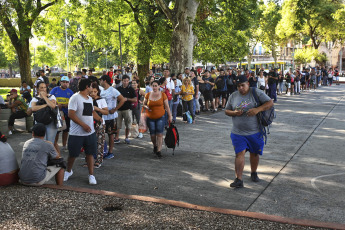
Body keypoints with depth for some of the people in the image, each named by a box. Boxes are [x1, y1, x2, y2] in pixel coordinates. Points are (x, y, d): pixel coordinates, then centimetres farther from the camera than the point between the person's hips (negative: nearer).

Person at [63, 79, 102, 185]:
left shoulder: (90, 98, 13)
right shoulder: (75, 98, -13)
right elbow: (71, 114, -20)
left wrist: (101, 120, 15)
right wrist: (83, 125, -23)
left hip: (90, 132, 6)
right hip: (77, 133, -6)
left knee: (90, 153, 7)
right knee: (73, 154, 8)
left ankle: (91, 175, 16)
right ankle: (68, 171, 32)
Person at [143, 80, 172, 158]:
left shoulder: (163, 95, 0)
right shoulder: (148, 95, 3)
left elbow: (167, 106, 4)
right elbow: (144, 104, 13)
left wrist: (170, 116, 2)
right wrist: (146, 107, -9)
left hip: (160, 117, -1)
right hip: (150, 118, 1)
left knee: (159, 134, -7)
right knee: (152, 135, 5)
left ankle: (159, 150, -1)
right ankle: (155, 146, 33)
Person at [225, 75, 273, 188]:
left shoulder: (256, 93, -4)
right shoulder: (233, 96, 5)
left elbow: (270, 103, -7)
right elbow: (226, 111, 12)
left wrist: (257, 109, -22)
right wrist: (234, 113, -11)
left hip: (255, 132, -1)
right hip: (238, 133, 1)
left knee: (254, 153, 13)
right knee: (240, 153, -8)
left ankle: (254, 173, 36)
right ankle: (239, 180, -8)